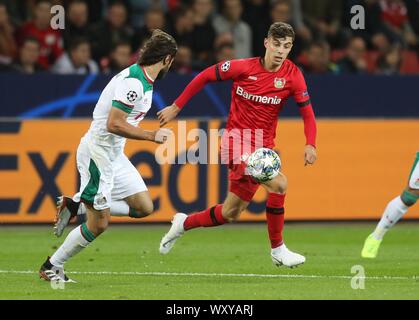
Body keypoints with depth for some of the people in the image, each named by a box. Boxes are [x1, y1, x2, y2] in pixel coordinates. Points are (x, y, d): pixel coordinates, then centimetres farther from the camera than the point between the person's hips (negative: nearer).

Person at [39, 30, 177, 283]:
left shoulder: (144, 81, 8)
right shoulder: (133, 82, -23)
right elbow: (114, 124, -27)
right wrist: (152, 136, -21)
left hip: (114, 154, 10)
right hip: (97, 153, -10)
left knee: (144, 207, 7)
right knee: (99, 224, -4)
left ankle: (76, 205, 13)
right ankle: (52, 267, 11)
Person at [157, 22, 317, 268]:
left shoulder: (292, 75, -5)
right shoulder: (244, 68, -10)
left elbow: (307, 112, -2)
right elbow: (205, 77, 1)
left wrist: (310, 144, -19)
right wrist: (176, 107, 3)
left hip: (263, 146, 5)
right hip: (237, 141, -5)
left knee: (230, 213, 11)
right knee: (278, 183, -27)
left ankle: (184, 223, 38)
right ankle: (278, 249, -14)